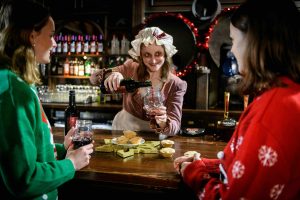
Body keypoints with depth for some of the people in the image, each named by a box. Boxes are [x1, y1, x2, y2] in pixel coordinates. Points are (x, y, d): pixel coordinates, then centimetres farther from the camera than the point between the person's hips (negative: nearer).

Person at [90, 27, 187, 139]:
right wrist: (112, 74, -28)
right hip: (122, 131, 1)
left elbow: (175, 126, -13)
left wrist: (163, 123, -35)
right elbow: (94, 78, -8)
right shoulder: (131, 68, -4)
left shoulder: (176, 85, -7)